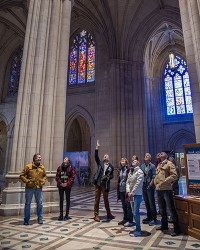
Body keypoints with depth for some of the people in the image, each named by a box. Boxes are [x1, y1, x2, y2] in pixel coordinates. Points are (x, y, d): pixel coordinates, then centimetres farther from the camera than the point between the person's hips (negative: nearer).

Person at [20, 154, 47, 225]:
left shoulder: (42, 167, 6)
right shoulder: (28, 166, -5)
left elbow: (45, 176, 18)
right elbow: (22, 175, -2)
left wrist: (43, 181, 2)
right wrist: (27, 181, -12)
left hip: (39, 188, 3)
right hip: (29, 188, -2)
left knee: (40, 203, 5)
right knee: (28, 204, 8)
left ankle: (40, 218, 18)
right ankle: (26, 219, 22)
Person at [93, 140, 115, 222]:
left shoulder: (111, 167, 6)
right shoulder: (100, 163, 5)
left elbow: (112, 176, 6)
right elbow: (96, 157, -8)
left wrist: (107, 177, -15)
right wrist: (97, 147, -17)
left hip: (105, 185, 1)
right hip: (98, 183, -1)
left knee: (106, 200, 14)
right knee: (97, 199, 4)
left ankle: (109, 214, 29)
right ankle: (96, 215, 13)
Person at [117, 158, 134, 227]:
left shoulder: (128, 170, -10)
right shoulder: (120, 170, 9)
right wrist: (118, 190, 11)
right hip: (121, 190, 7)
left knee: (128, 205, 2)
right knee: (124, 205, 16)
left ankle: (130, 221, 12)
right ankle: (125, 219, 29)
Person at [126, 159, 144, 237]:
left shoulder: (139, 172, -10)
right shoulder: (130, 172, 12)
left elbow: (138, 184, -16)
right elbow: (128, 182, 8)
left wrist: (132, 193, -14)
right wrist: (128, 192, -4)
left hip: (137, 194, -7)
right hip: (131, 194, 7)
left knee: (136, 212, -6)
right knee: (134, 212, 12)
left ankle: (138, 231, 5)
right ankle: (138, 228, 25)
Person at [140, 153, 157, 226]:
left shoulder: (152, 166, -5)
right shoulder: (142, 166, 9)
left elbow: (154, 177, -9)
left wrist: (150, 184, -14)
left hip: (150, 186, -5)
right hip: (143, 186, 5)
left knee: (151, 203, -1)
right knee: (146, 203, 13)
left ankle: (154, 218, 11)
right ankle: (149, 217, 26)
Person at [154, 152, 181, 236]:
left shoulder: (169, 164, -7)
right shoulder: (159, 165, 16)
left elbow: (174, 175, -16)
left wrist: (164, 182, -18)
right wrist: (155, 182, 7)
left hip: (166, 189, -8)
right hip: (158, 189, 8)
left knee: (171, 210, -2)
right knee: (162, 209, 19)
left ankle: (177, 229, 9)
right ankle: (164, 225, 34)